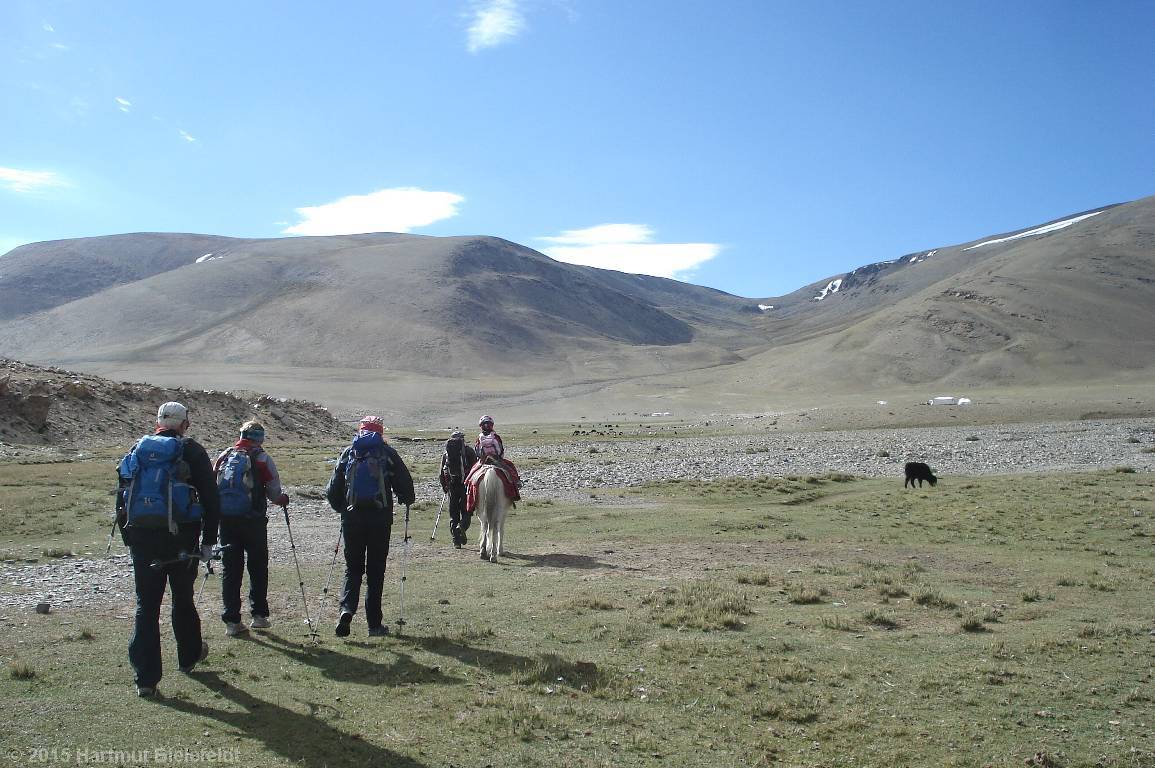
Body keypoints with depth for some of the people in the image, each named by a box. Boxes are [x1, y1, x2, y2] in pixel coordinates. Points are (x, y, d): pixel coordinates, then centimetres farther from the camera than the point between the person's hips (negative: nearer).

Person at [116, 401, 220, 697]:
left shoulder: (137, 450, 13)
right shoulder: (191, 451, 1)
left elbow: (122, 496, 15)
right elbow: (210, 498, -3)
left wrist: (128, 537, 18)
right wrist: (208, 541, 2)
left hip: (140, 536, 3)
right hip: (180, 537, -2)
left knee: (146, 605, 5)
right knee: (183, 598, 15)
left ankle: (145, 678, 2)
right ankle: (189, 656, 32)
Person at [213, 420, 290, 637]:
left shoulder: (223, 457, 10)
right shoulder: (262, 458, -3)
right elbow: (274, 492, -4)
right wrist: (283, 498, 18)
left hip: (225, 519, 4)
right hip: (253, 520, -3)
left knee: (231, 569, 7)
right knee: (258, 567, 11)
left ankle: (232, 621, 6)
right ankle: (259, 614, 13)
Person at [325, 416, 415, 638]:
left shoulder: (348, 453, 8)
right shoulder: (387, 453, 1)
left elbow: (333, 488, 7)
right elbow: (405, 482, 0)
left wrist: (340, 507, 23)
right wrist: (406, 500, 20)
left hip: (352, 517, 2)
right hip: (380, 517, -2)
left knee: (353, 567, 13)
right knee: (376, 569, 6)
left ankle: (347, 608, -10)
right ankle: (374, 623, 8)